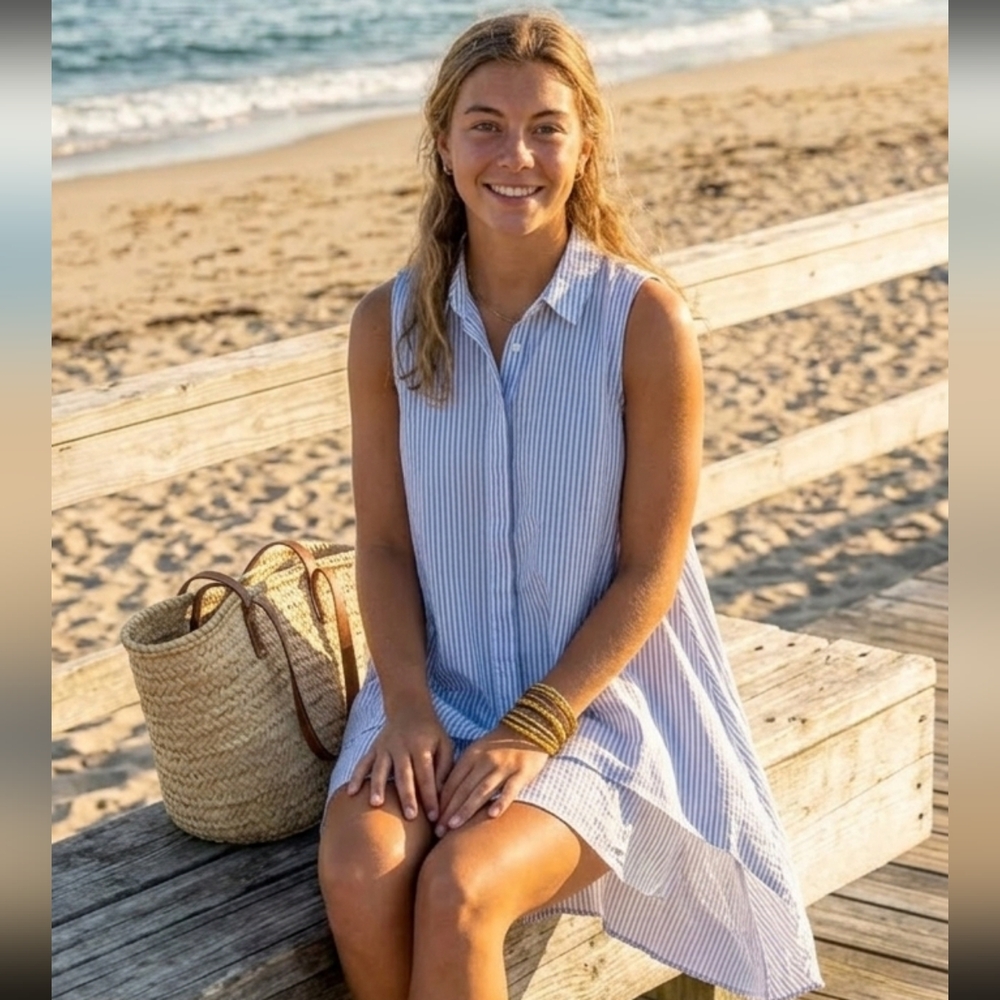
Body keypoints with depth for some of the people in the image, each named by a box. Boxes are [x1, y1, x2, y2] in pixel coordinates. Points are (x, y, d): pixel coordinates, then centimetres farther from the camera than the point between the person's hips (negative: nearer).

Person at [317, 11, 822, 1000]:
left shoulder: (646, 318, -11)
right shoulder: (389, 325, 0)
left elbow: (650, 568, -9)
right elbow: (385, 544, 3)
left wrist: (533, 729, -15)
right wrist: (409, 709, -12)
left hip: (596, 695, -3)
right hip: (435, 686, 3)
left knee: (457, 890, -28)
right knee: (360, 875, -26)